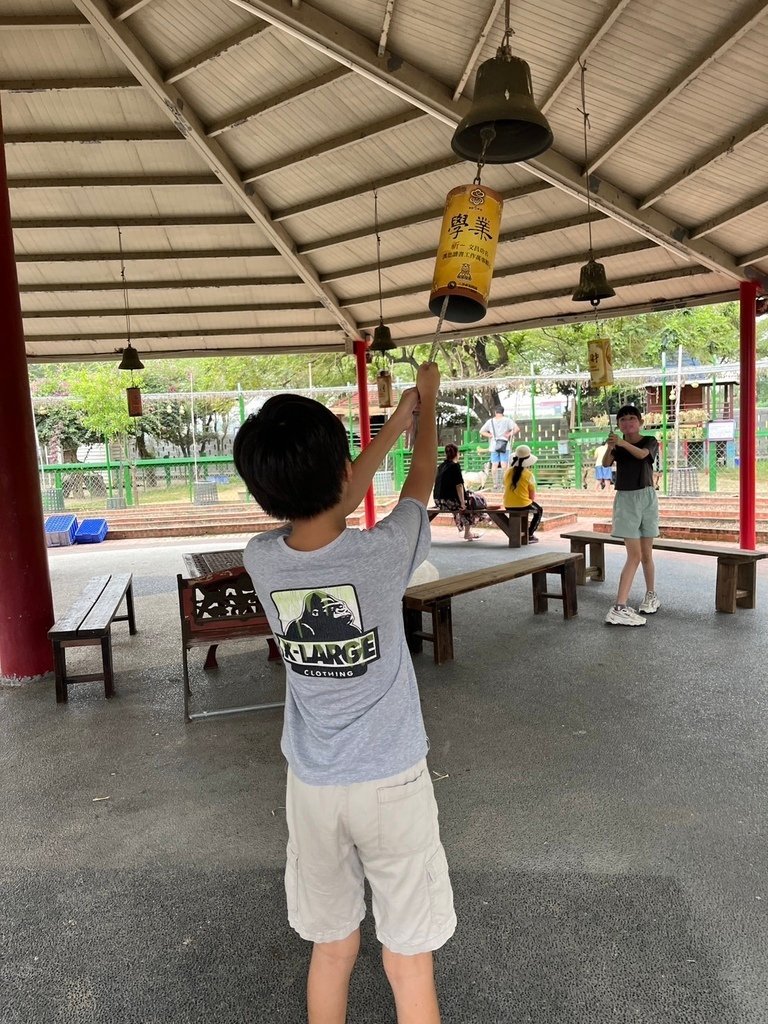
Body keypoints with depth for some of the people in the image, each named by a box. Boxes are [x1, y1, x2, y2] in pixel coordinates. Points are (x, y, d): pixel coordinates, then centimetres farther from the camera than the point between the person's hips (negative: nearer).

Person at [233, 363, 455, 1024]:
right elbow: (421, 483, -1)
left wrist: (396, 421, 16)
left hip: (312, 788, 4)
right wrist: (428, 402, 18)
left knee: (332, 949, 22)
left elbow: (322, 508, 7)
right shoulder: (382, 554, -22)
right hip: (391, 784, -3)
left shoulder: (261, 561, -12)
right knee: (409, 964, 14)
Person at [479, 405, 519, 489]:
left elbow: (481, 431, 6)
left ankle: (495, 484, 6)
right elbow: (517, 429, -10)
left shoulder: (490, 421, 7)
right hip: (504, 446, -2)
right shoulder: (507, 420, 0)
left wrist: (491, 436, 7)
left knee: (494, 465, 5)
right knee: (504, 464, -1)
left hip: (493, 446, 2)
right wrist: (510, 434, 1)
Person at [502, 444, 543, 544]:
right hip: (523, 505, -5)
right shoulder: (528, 474, -14)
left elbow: (507, 489, 9)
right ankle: (529, 535, 18)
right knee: (539, 510, 26)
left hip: (508, 506, 5)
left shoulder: (508, 472, -2)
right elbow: (532, 496, -8)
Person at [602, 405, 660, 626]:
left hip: (646, 497, 0)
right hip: (625, 499, 0)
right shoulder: (618, 445, 6)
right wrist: (610, 448, -35)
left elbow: (642, 454, -23)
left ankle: (651, 595, 32)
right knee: (634, 554, -10)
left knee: (646, 554, 8)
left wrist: (622, 443, -40)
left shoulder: (650, 441, 1)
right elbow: (606, 463, -14)